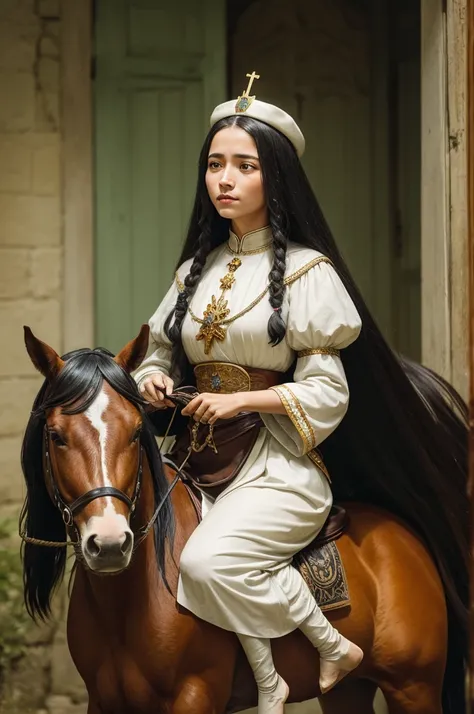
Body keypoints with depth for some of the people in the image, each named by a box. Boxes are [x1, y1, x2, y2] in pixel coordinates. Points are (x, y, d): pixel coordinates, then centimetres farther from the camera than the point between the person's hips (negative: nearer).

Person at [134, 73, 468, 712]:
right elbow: (161, 352, 22)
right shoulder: (196, 269, 14)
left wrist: (243, 399, -17)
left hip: (281, 464, -6)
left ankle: (334, 647, -9)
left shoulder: (305, 271, -4)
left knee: (208, 559, -30)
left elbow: (326, 392, -6)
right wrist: (154, 379, -1)